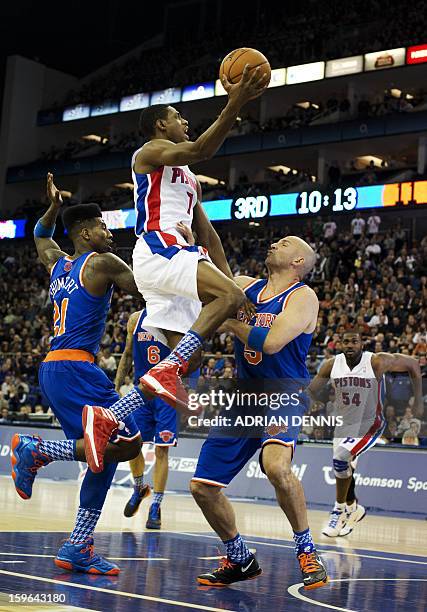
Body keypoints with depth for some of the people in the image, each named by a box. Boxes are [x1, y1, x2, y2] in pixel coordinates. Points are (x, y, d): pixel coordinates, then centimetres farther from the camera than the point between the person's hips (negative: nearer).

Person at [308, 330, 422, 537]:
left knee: (341, 458, -25)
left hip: (369, 425, -5)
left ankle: (340, 510, -7)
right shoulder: (332, 364, -8)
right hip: (343, 424, 5)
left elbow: (412, 364, -8)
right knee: (344, 467, 14)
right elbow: (311, 391, 3)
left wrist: (418, 401, -6)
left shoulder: (377, 362, -20)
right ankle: (352, 508, 41)